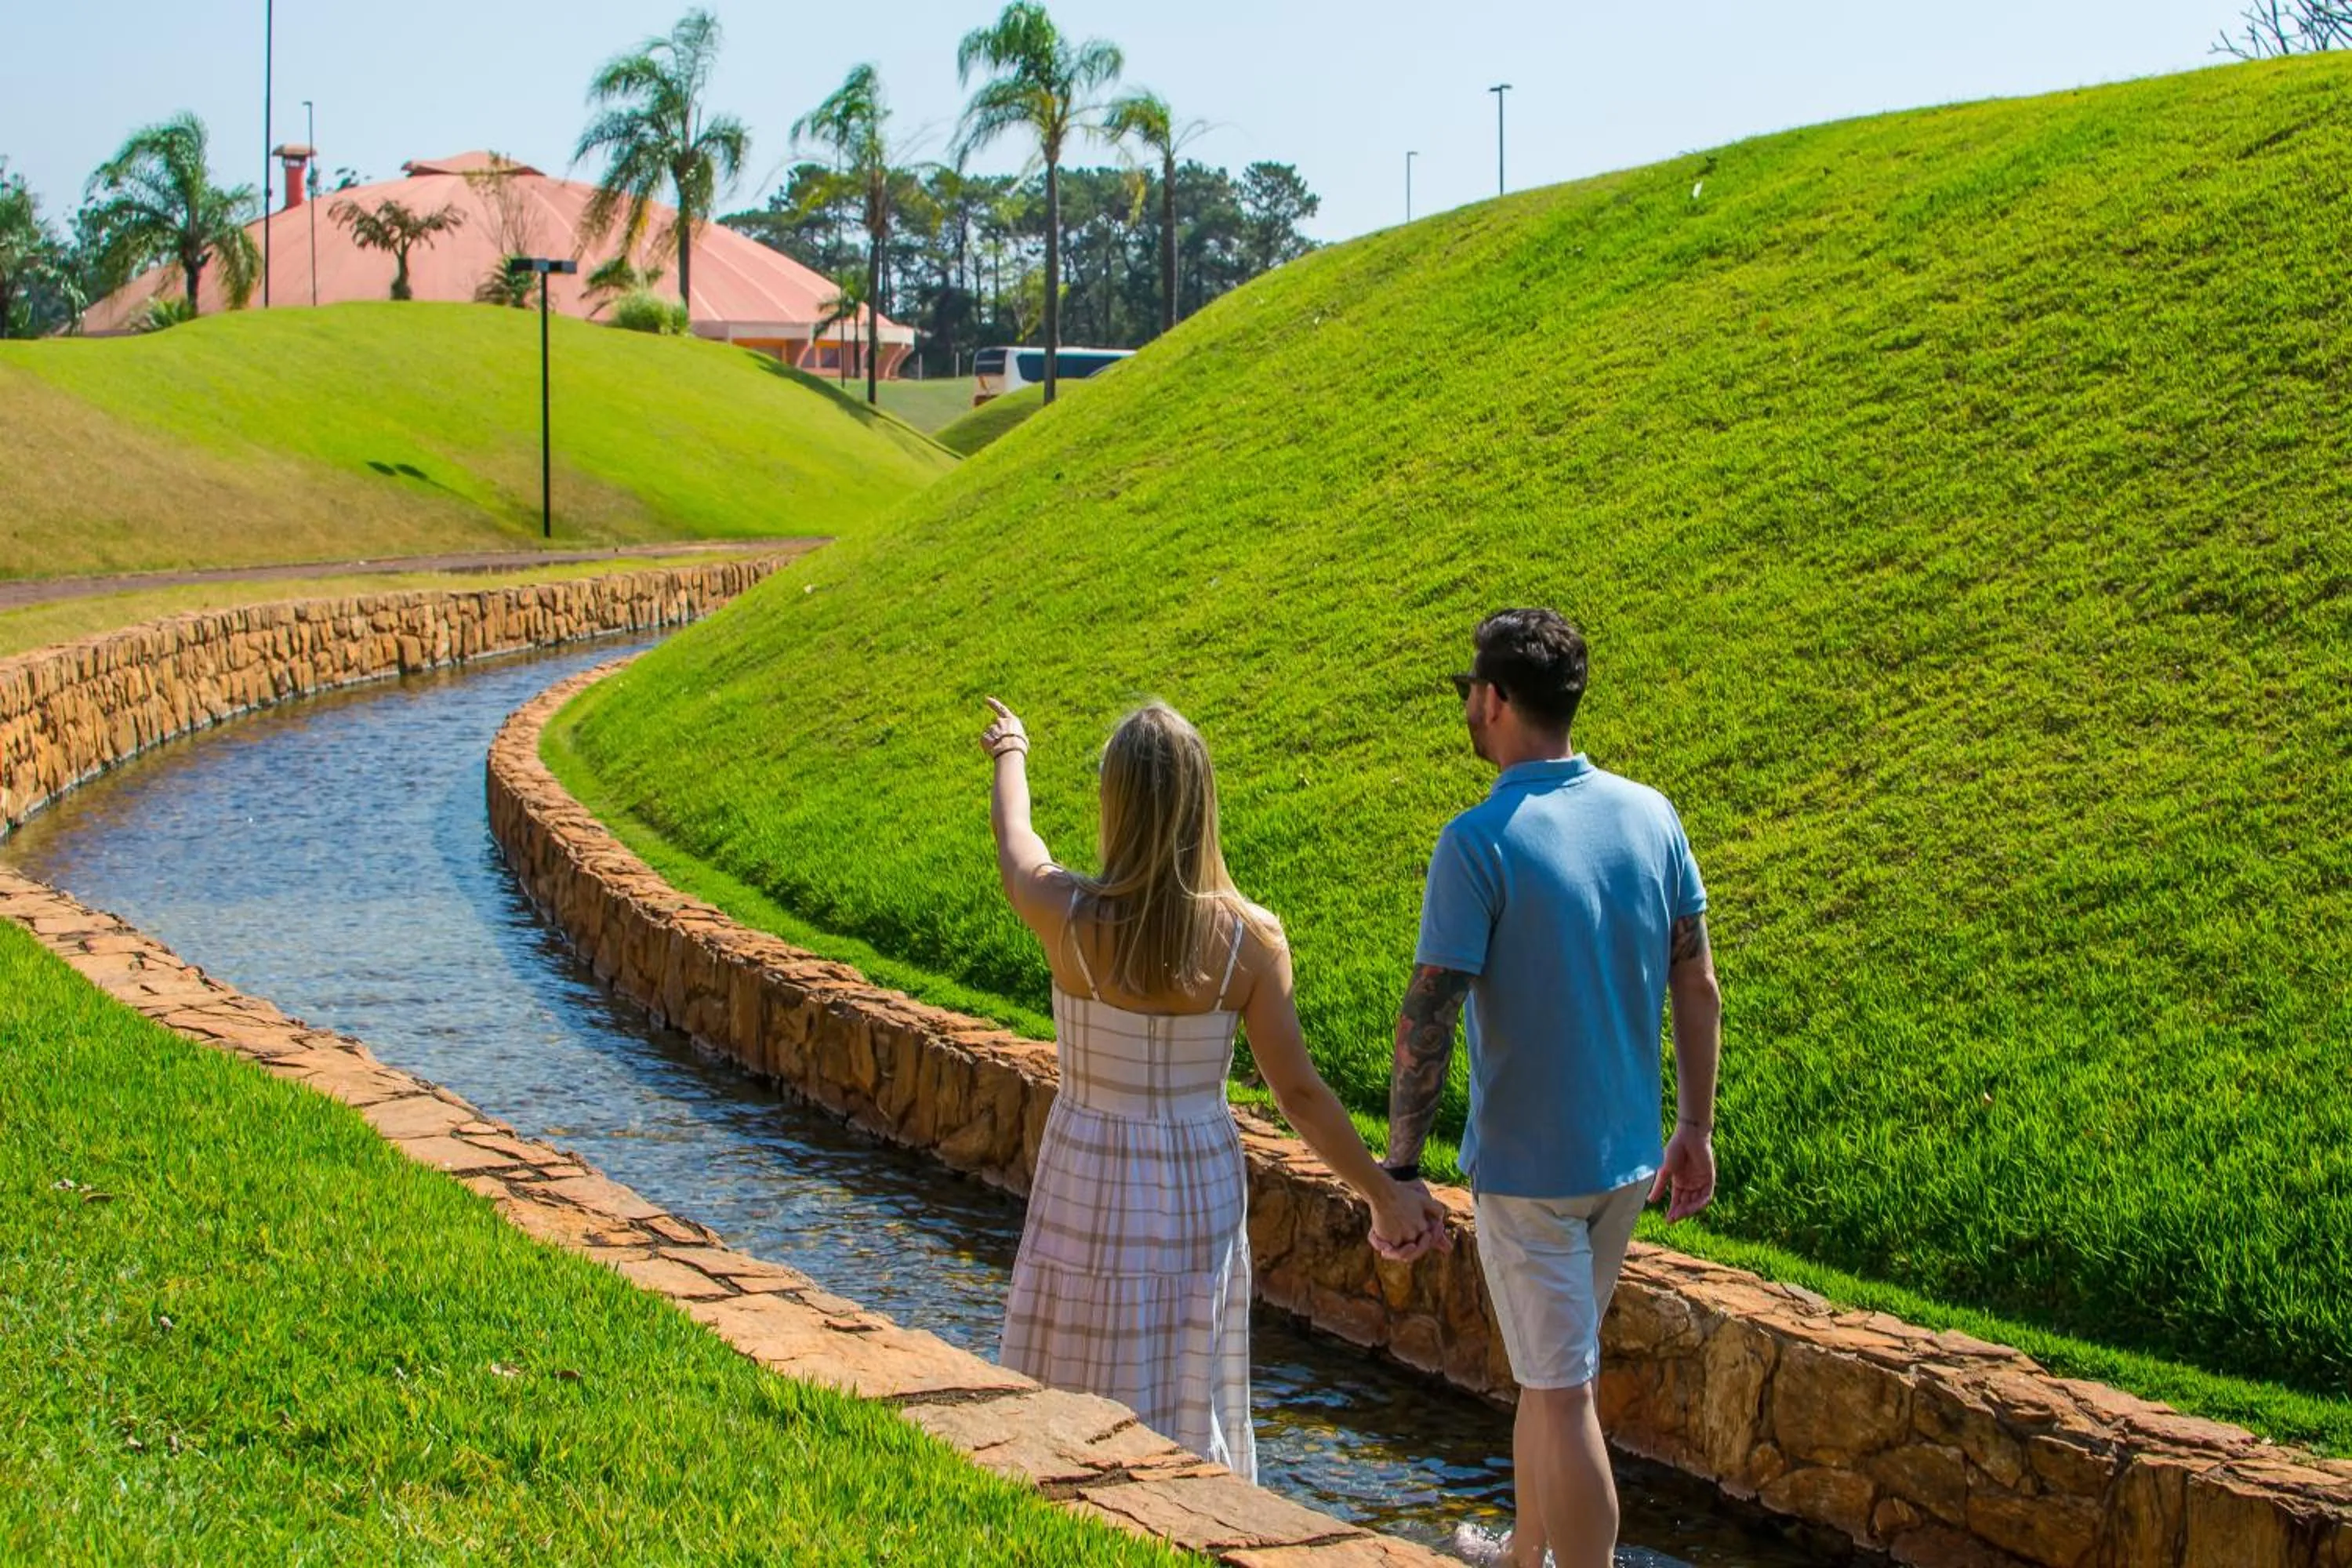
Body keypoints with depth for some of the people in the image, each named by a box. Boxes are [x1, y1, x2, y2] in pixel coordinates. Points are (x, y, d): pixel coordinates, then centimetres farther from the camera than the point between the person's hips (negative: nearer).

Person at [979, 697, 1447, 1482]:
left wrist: (1010, 753, 29)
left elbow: (1013, 842, 8)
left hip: (1089, 1185, -1)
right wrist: (1383, 1193, 2)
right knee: (1187, 1404, 14)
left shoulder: (1071, 917, -15)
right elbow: (1299, 1092, -9)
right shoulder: (1250, 938, -13)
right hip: (1201, 1187, 2)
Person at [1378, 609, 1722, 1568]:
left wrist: (1399, 1171, -14)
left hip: (1526, 1163, -7)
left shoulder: (1480, 842, -18)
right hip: (1627, 1156, 7)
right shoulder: (1651, 816, 0)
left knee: (1562, 1392, 0)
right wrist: (1695, 1130, 14)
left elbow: (1429, 1020, -19)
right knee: (1546, 1370, 23)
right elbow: (1698, 990, 5)